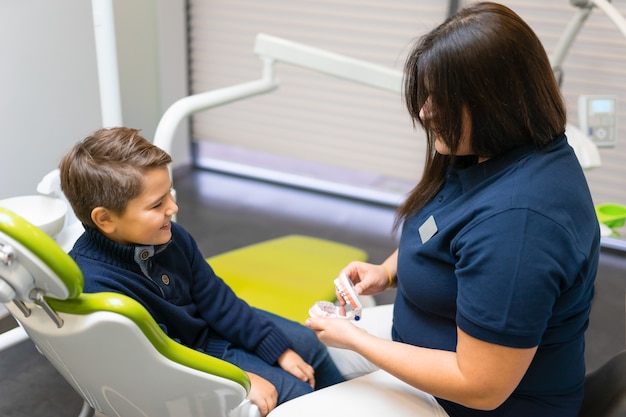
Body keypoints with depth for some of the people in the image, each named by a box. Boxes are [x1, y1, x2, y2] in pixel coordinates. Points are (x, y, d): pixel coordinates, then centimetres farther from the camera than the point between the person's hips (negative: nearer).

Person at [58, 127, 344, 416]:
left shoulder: (168, 235, -15)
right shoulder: (94, 282, -35)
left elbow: (214, 297, -4)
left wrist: (278, 349, -3)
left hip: (211, 325, 7)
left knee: (307, 342, 11)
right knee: (294, 390, -8)